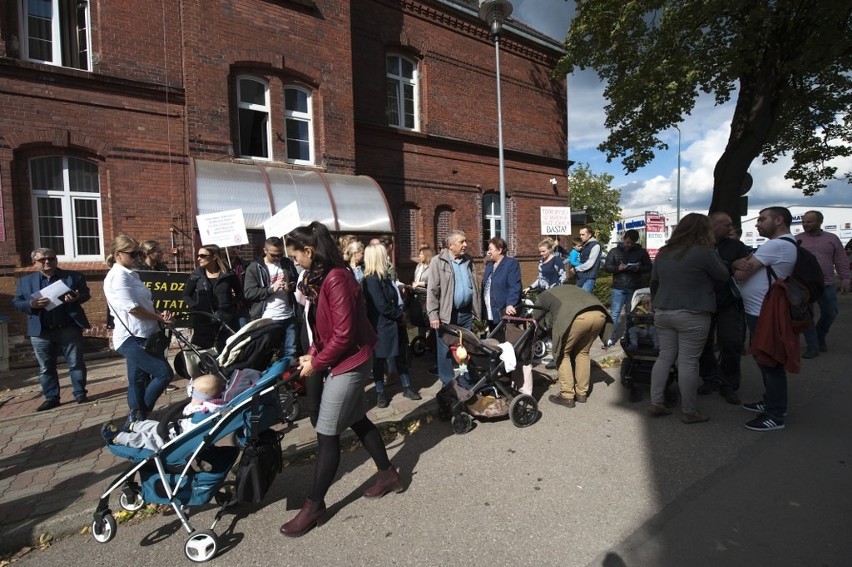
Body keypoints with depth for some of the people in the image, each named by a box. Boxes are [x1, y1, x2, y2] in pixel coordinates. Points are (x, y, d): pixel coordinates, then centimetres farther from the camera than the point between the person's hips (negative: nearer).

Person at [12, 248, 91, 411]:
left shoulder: (74, 276, 4)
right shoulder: (25, 281, 9)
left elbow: (86, 294, 1)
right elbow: (16, 302, 5)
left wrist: (77, 298, -23)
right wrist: (31, 304, -17)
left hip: (69, 329, -2)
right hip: (41, 332, 2)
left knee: (76, 363, 4)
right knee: (46, 367, 10)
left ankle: (80, 393, 15)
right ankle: (51, 398, 20)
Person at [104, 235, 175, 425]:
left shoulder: (131, 274, 16)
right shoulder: (117, 276, -12)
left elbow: (145, 304, 17)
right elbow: (132, 308, -19)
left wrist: (160, 316, 0)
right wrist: (160, 317, -9)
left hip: (144, 336, 9)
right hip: (132, 338, -9)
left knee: (139, 381, 14)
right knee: (165, 373, -10)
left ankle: (137, 419, 24)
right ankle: (138, 416, 6)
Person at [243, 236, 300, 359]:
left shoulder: (288, 263, 9)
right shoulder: (254, 268, -2)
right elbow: (248, 293, -9)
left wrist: (292, 287, -6)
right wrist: (271, 289, -19)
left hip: (289, 317, 3)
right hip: (267, 319, -3)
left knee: (290, 352, 12)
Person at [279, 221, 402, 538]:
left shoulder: (336, 278, -23)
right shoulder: (320, 277, 8)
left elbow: (344, 334, -24)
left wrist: (316, 363, -13)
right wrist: (311, 355, 1)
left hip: (350, 362, -10)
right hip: (345, 361, 10)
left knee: (327, 435, 1)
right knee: (357, 420, 20)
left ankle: (314, 506, 18)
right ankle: (388, 475, 37)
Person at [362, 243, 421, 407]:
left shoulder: (383, 276, 9)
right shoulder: (371, 280, -19)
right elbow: (382, 307, -22)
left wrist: (400, 315, -1)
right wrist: (400, 315, -10)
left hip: (393, 324, 8)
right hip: (381, 326, -8)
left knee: (399, 356, 15)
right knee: (380, 360, 7)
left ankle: (407, 388, 27)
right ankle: (380, 393, 22)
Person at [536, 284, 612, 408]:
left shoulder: (542, 297, 31)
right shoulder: (570, 288, 44)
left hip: (577, 317, -6)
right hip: (599, 314, 6)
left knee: (562, 354, 17)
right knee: (582, 352, 26)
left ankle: (567, 396, 19)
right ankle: (582, 393, 34)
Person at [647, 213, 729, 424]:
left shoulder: (663, 252, 9)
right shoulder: (704, 252, -10)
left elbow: (654, 282, 15)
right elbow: (724, 276, 3)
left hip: (663, 313, 6)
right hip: (693, 316, -6)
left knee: (665, 357, 12)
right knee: (688, 362, 1)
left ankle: (656, 402, 13)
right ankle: (689, 411, 11)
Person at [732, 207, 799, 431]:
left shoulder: (777, 245, -19)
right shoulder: (782, 244, 17)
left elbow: (741, 274, -19)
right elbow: (739, 265, 9)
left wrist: (740, 266, 2)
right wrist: (740, 263, -12)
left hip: (765, 314, -10)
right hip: (759, 312, 10)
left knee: (770, 363, -3)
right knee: (765, 361, 19)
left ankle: (775, 416, 6)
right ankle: (771, 402, 31)